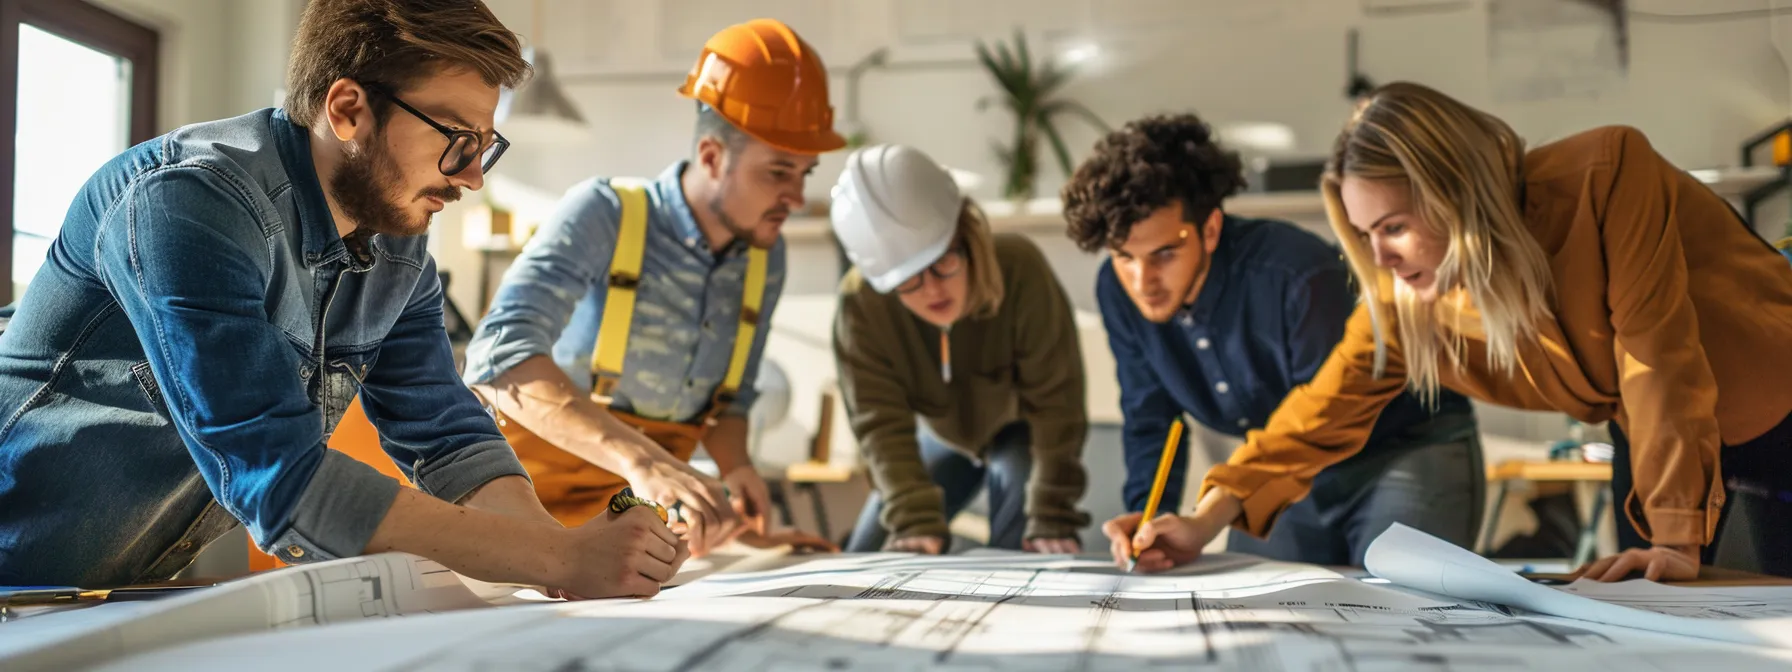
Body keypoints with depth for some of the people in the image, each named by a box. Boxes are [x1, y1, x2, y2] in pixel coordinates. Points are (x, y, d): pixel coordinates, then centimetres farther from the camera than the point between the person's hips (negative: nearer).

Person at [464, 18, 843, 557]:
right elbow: (502, 354, -34)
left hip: (637, 509, 5)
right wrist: (642, 461, -47)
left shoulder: (764, 258, -1)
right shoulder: (603, 215, -18)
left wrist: (736, 467, -12)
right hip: (530, 492, -5)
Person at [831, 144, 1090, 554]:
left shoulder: (1019, 268, -38)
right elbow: (882, 423, -29)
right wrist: (916, 523, -40)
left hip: (1021, 431, -2)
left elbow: (1054, 400, -33)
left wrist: (1051, 520, -35)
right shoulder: (860, 306, -32)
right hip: (944, 437, 2)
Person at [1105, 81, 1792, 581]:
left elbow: (1657, 354, -30)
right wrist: (1206, 520, -23)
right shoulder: (1402, 298, -17)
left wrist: (1677, 535, -30)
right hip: (1645, 439, 4)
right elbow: (1326, 407, -12)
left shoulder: (1608, 174, -31)